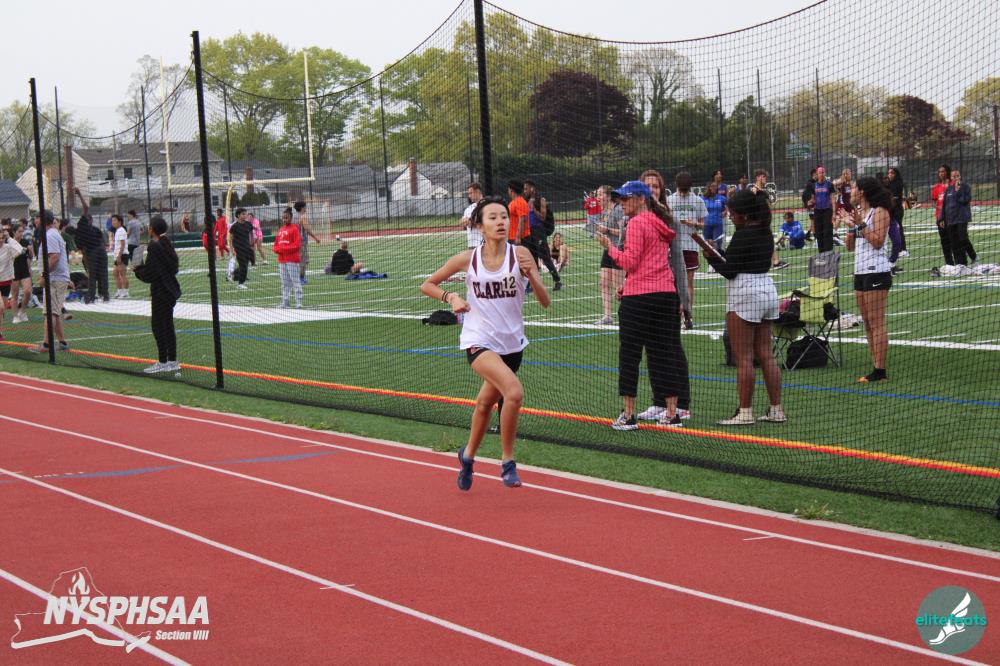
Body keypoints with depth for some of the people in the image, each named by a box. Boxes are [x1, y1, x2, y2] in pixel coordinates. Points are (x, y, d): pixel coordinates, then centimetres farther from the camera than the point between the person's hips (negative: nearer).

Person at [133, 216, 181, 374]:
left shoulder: (154, 247, -17)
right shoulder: (167, 245, 9)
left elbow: (149, 274, -19)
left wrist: (137, 269, 2)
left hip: (160, 293, -9)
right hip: (171, 290, 9)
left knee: (158, 325, -3)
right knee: (168, 325, 14)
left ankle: (162, 363, -1)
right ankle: (172, 361, 17)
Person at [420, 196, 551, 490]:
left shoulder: (520, 254, -6)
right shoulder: (467, 259, -6)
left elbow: (545, 301, -8)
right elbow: (427, 285, 7)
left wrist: (531, 273, -25)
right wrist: (451, 297, -12)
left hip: (512, 342, 3)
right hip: (479, 341, -3)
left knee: (486, 402, 18)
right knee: (514, 392, -26)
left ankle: (468, 455, 44)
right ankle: (508, 462, -11)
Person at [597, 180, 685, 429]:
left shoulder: (636, 223, -8)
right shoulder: (660, 225, 16)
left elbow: (629, 261, -14)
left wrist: (610, 247, 0)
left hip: (639, 296, -7)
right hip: (666, 294, 7)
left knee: (629, 355, 0)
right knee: (662, 355, 10)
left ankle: (628, 415, 0)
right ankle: (672, 414, 10)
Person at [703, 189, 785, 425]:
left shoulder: (743, 235, -15)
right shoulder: (766, 233, 11)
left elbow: (729, 271, -15)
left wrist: (710, 255, 0)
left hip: (745, 295, -9)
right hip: (768, 289, 9)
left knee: (743, 358, -4)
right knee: (766, 355, 11)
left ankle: (745, 412, -2)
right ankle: (776, 410, 11)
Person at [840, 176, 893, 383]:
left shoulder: (880, 212, -8)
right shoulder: (857, 212, 17)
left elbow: (877, 242, -18)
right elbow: (850, 247, 19)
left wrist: (861, 224, -17)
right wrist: (850, 227, 4)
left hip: (877, 272, -9)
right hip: (860, 272, 9)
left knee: (877, 324, -9)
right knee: (868, 324, 7)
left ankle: (880, 371, -9)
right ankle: (875, 369, 9)